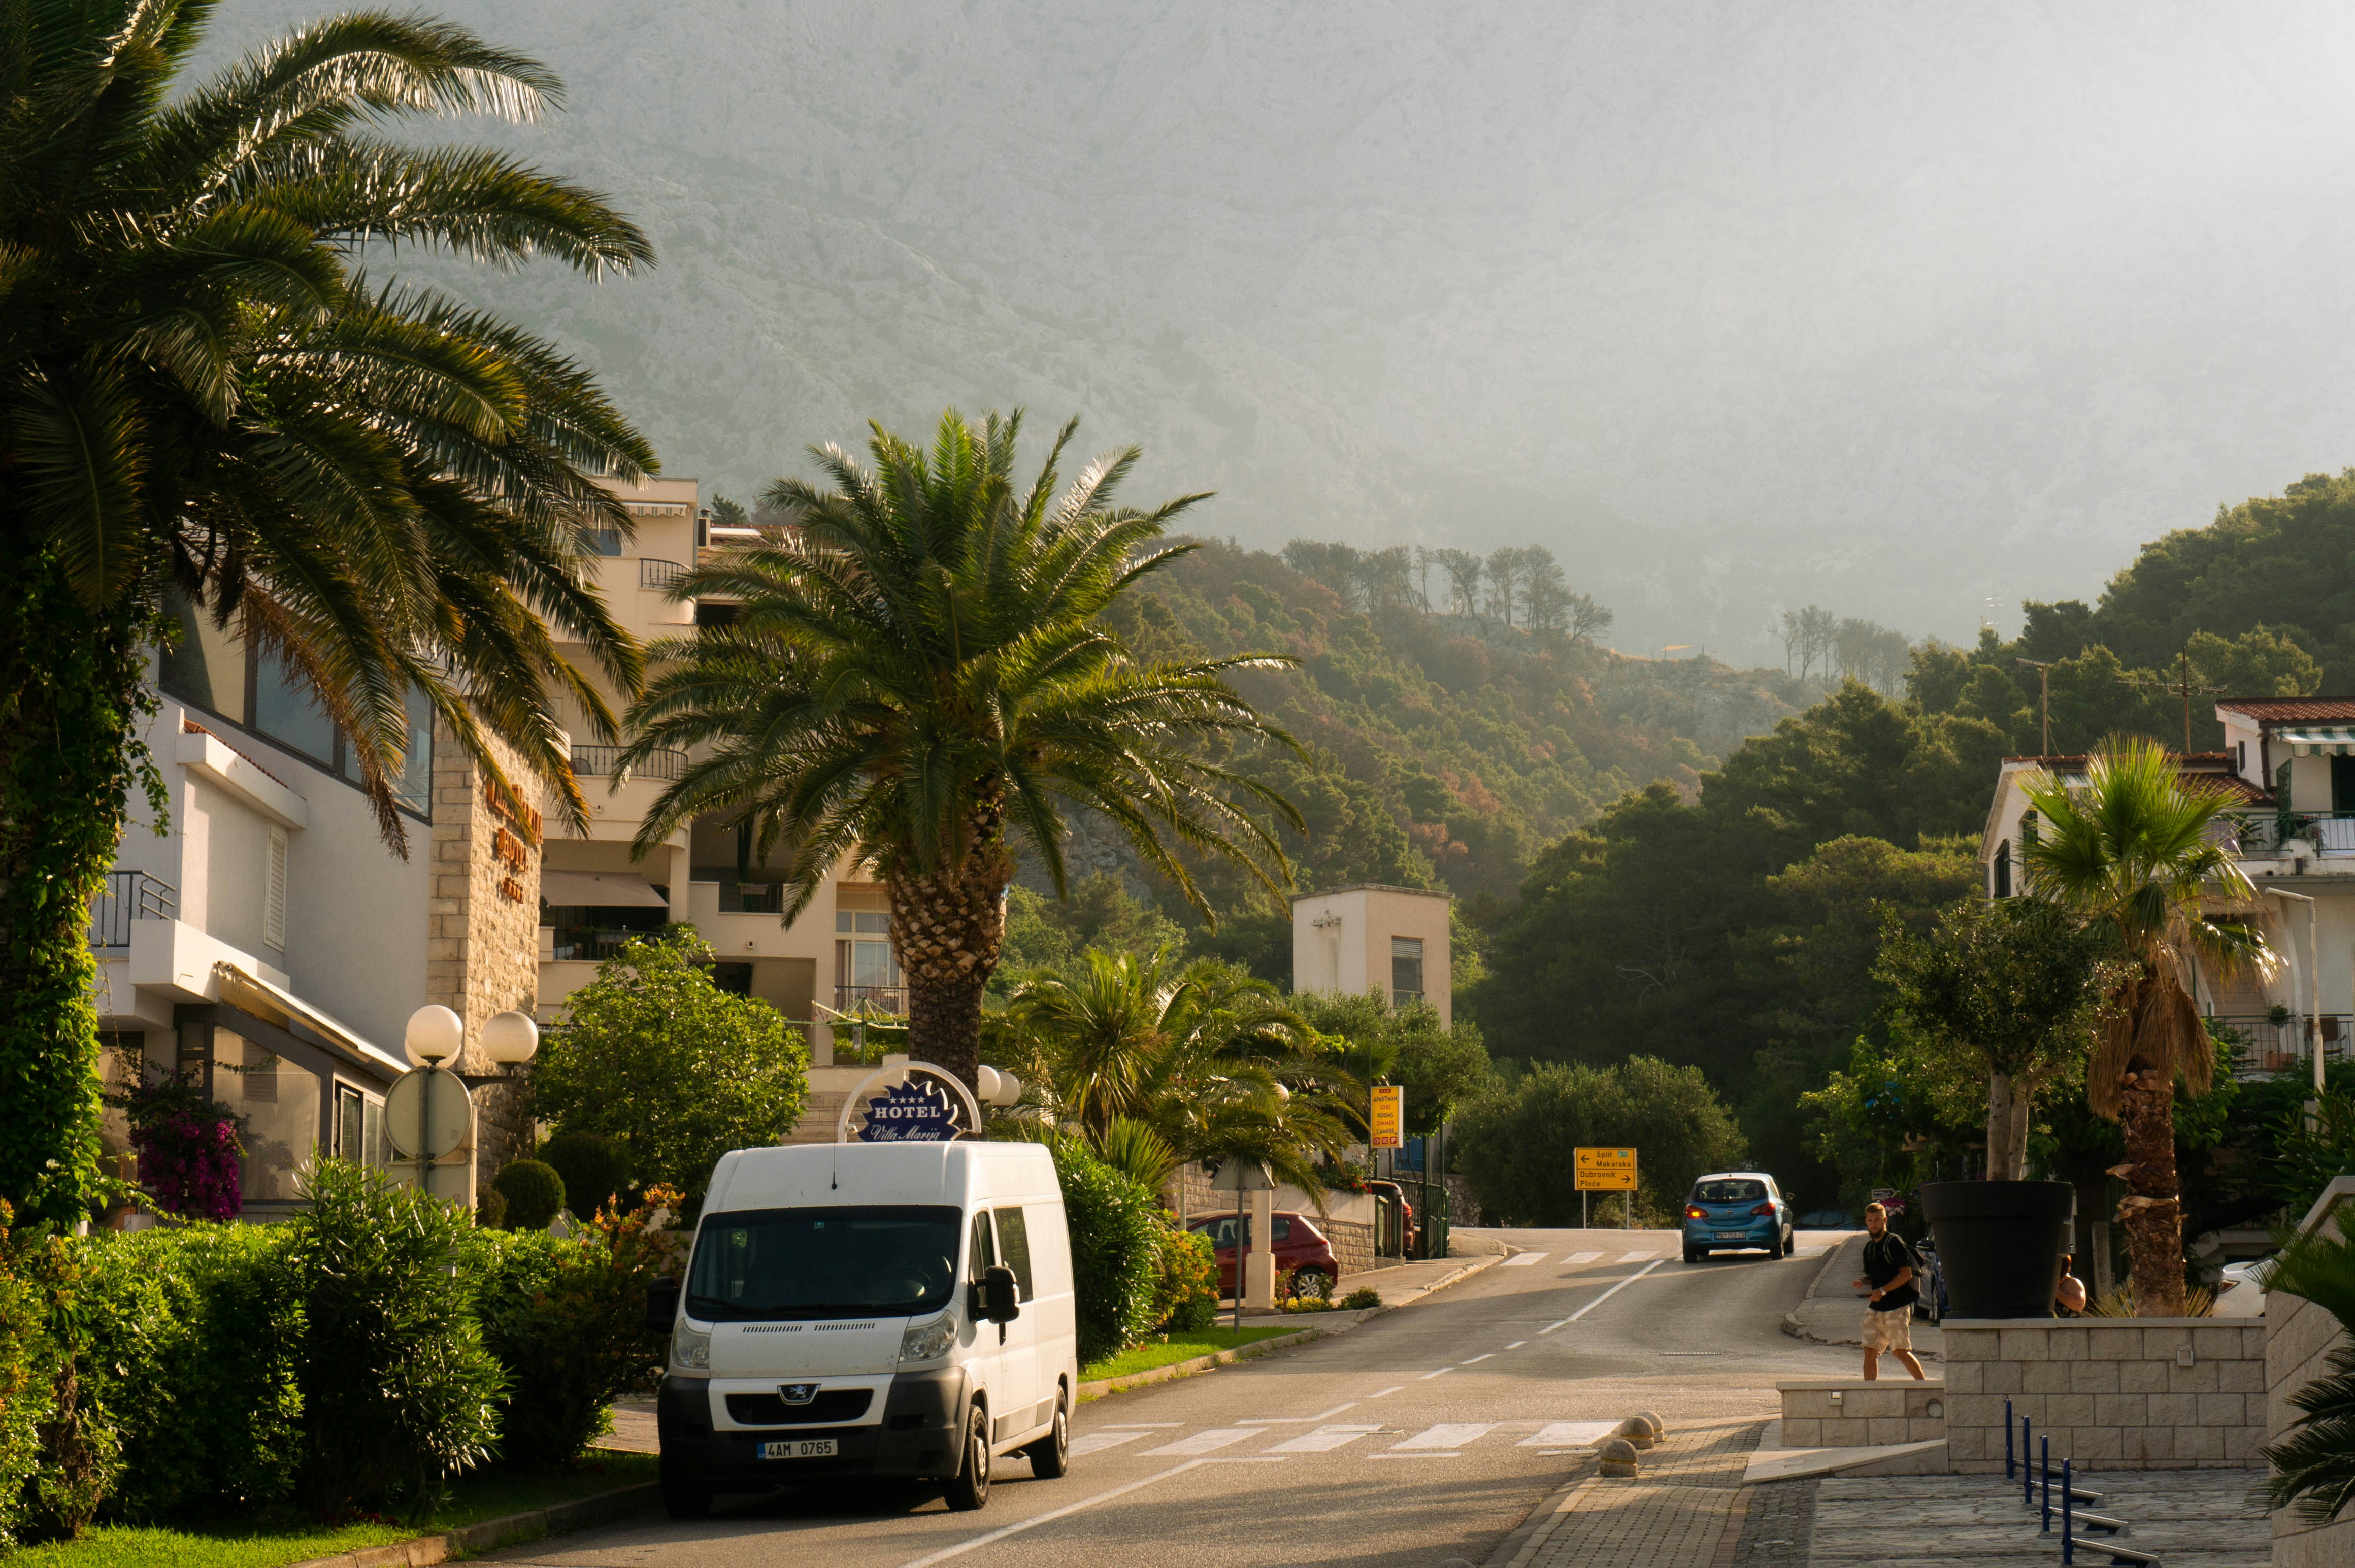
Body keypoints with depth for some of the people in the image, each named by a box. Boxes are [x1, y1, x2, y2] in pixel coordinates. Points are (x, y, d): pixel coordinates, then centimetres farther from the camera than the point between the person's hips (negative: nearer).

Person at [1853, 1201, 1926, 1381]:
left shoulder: (1894, 1242, -8)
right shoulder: (1870, 1247, 16)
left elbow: (1906, 1274, -15)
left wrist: (1883, 1291, -20)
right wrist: (1863, 1282, 3)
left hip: (1897, 1306, -7)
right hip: (1875, 1308, 7)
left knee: (1901, 1351, -11)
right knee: (1870, 1350, 2)